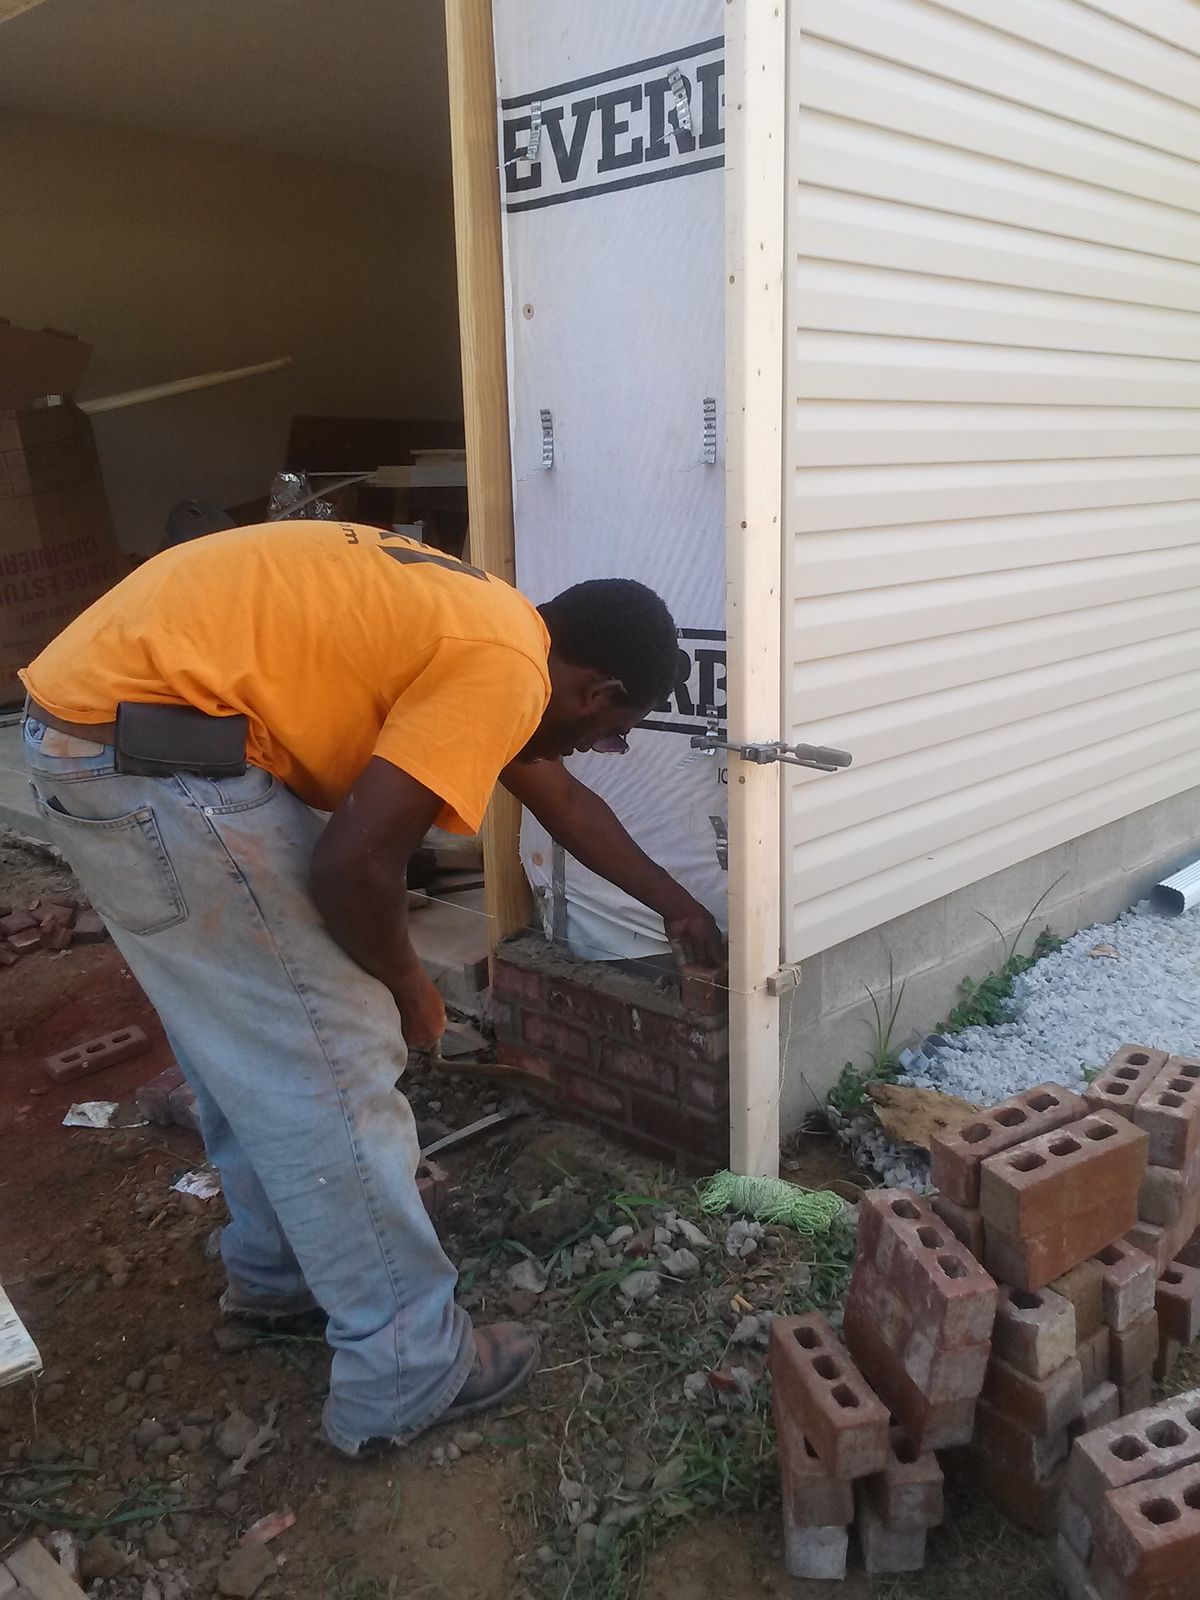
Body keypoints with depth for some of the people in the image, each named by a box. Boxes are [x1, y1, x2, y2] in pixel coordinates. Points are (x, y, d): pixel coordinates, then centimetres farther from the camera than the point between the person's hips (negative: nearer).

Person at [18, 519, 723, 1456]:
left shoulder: (479, 624, 18)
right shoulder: (505, 671, -13)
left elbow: (562, 798, 31)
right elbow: (355, 864, -19)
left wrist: (676, 905, 42)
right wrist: (407, 986, 1)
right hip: (151, 753, -11)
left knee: (251, 1040, 23)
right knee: (330, 1058, -1)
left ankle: (278, 1269, 42)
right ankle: (408, 1371, 15)